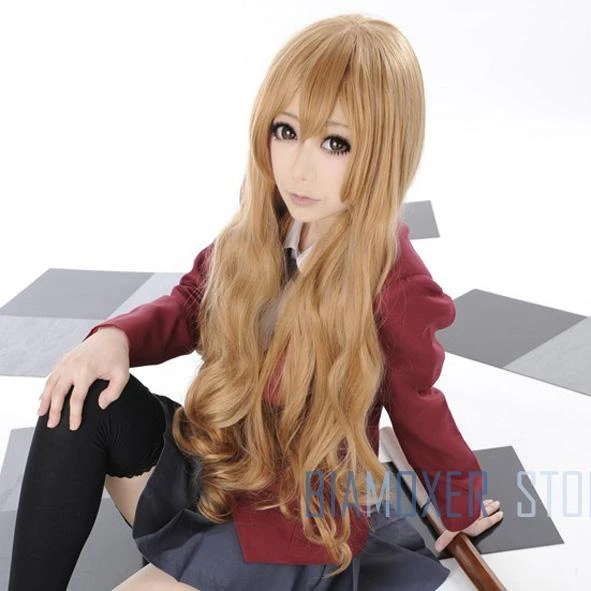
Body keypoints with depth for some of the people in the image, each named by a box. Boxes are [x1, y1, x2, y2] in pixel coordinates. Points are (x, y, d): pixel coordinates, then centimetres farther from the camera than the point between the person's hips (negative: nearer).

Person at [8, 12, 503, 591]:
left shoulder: (395, 285, -25)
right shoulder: (259, 232, -9)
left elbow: (420, 415, -7)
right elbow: (191, 304, 6)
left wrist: (464, 507, 10)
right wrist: (117, 337, -16)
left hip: (299, 523, -5)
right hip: (213, 462, 6)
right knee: (82, 401, -15)